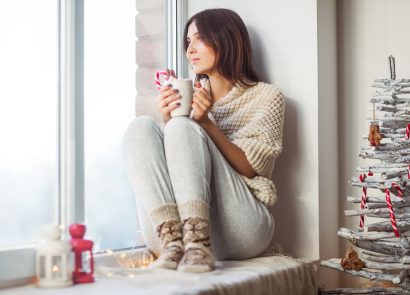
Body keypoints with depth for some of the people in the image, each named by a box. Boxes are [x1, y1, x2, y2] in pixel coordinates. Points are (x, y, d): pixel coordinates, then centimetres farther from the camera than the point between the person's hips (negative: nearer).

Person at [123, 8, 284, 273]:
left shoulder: (266, 96, 11)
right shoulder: (192, 97, 23)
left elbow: (249, 168, -2)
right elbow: (173, 157, 11)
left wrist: (206, 123, -13)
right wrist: (167, 119, -7)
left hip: (239, 229, -3)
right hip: (173, 221, 4)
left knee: (182, 126, -23)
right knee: (141, 127, -16)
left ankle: (198, 243, -39)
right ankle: (173, 240, -33)